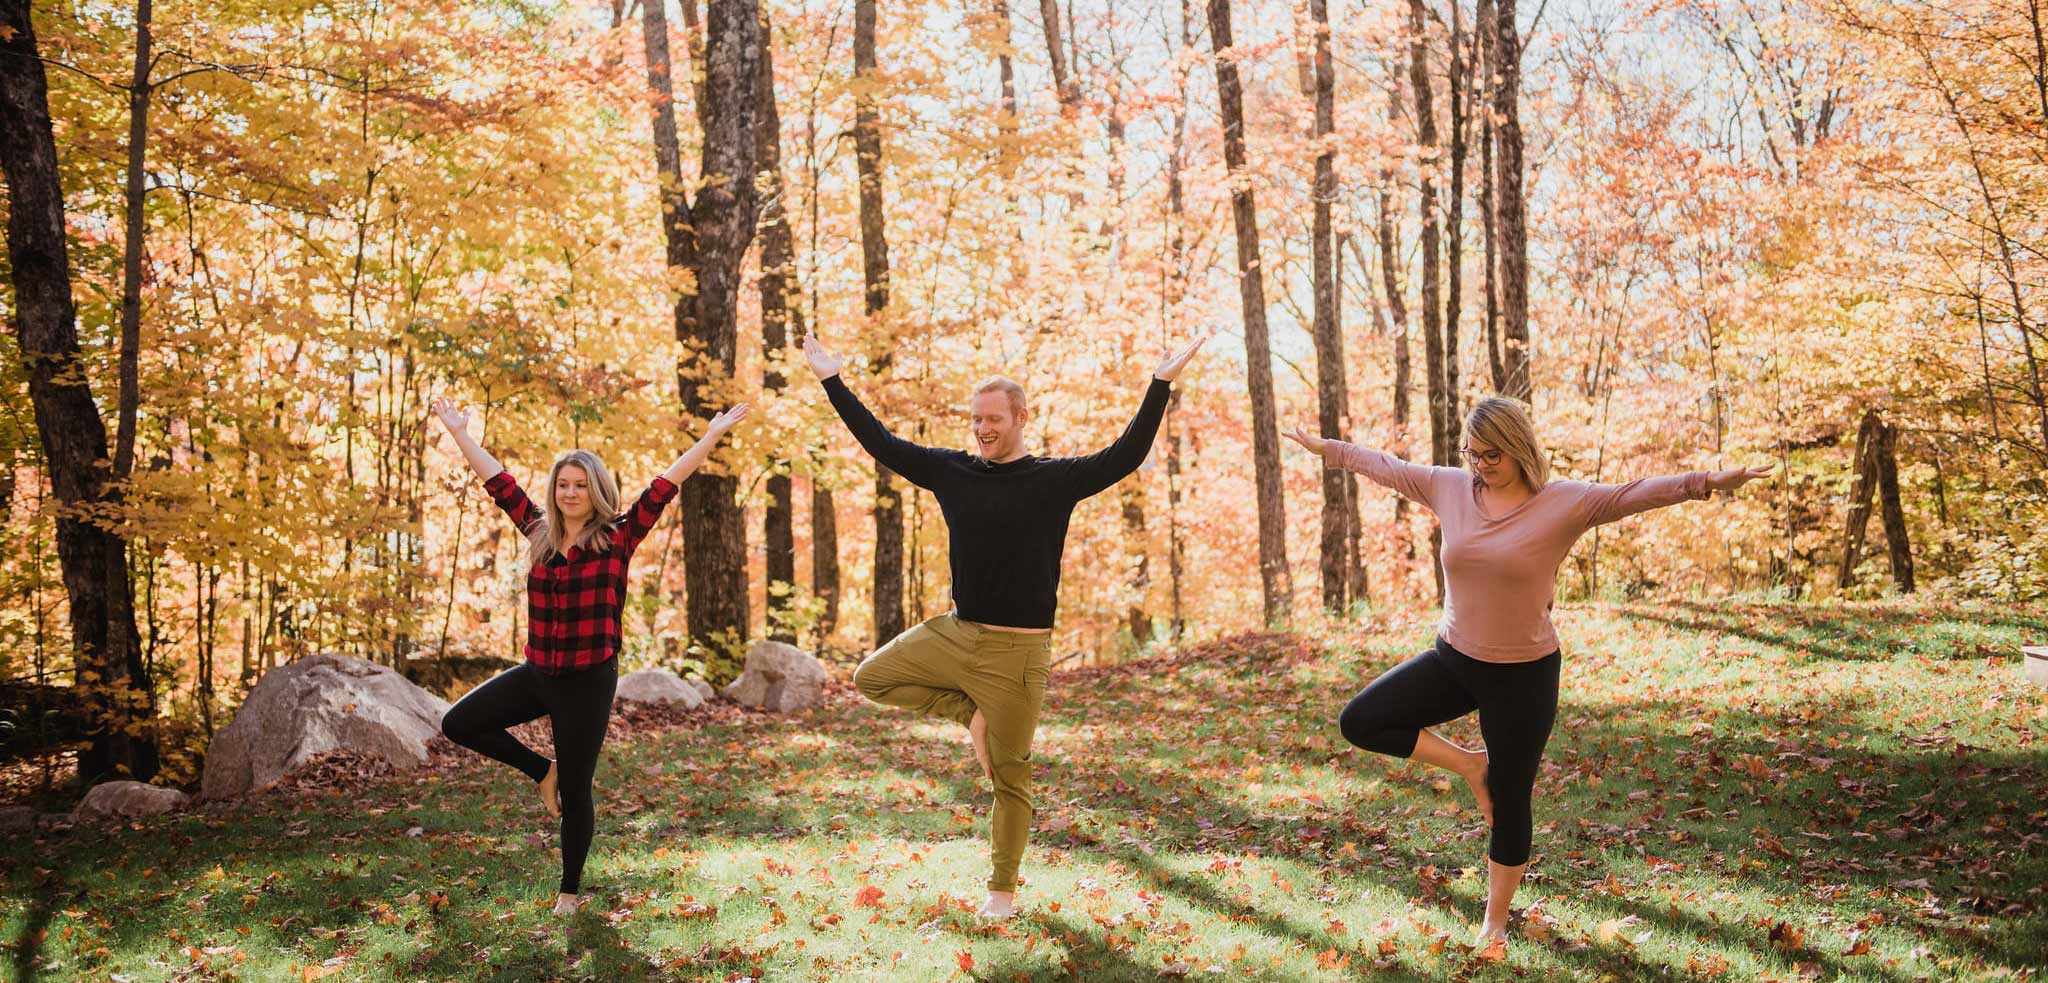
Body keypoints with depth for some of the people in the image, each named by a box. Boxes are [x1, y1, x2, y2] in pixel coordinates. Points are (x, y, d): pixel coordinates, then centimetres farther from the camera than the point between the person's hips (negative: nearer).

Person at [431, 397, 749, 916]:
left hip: (589, 679, -4)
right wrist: (459, 433, 15)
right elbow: (499, 481, 10)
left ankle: (570, 890, 23)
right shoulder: (539, 532, 4)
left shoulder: (617, 537, -7)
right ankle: (542, 771, 19)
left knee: (575, 792, 4)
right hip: (538, 672, 5)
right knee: (458, 724, 1)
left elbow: (665, 484, -10)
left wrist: (712, 435, -13)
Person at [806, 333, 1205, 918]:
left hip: (1017, 650, -5)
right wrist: (832, 380, 11)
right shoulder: (952, 471, 6)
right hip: (954, 633, 5)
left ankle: (1003, 889, 17)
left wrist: (1161, 384, -19)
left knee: (1009, 777, 2)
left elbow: (1125, 456, -14)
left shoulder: (1054, 480, -6)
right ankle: (970, 713, 8)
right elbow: (881, 443, 11)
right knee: (871, 678, 0)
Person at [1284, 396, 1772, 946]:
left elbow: (1636, 493, -24)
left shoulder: (1565, 503, -14)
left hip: (1523, 674, -4)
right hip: (1453, 659, 4)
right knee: (1360, 722, -6)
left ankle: (1495, 921, 28)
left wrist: (1707, 482, -38)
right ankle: (1469, 765, 11)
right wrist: (1326, 448, 20)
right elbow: (1385, 466, 11)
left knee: (1509, 802, 7)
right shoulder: (1450, 488, -2)